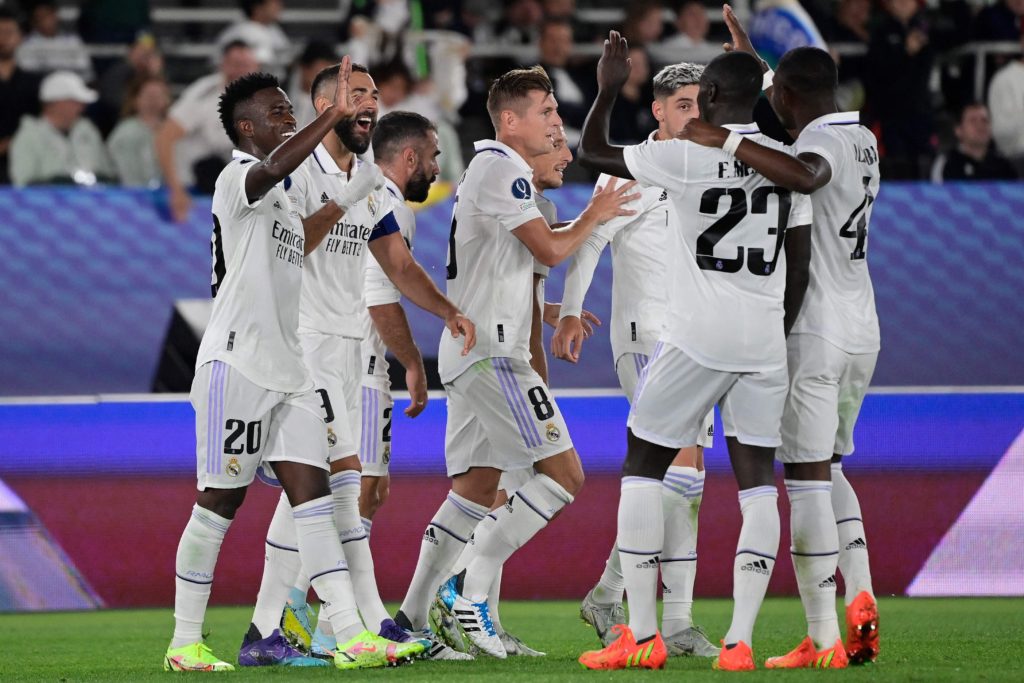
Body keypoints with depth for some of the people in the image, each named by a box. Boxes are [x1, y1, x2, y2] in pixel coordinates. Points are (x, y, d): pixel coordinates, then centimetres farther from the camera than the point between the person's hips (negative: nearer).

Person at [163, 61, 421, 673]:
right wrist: (335, 115, -36)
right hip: (236, 363, -8)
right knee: (220, 502, -2)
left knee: (312, 493, -2)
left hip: (288, 368, 8)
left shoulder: (288, 197, 21)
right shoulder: (238, 179, -9)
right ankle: (185, 642, 6)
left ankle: (352, 635, -10)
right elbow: (273, 167, -32)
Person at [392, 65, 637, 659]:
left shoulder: (494, 169, 21)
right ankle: (471, 588, -14)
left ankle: (412, 617, 12)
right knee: (564, 475, -13)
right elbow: (550, 249, -14)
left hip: (472, 354, 11)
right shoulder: (502, 169, -11)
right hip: (491, 350, -11)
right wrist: (596, 215, 2)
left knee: (476, 490, 13)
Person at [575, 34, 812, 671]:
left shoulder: (688, 156, -9)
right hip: (763, 340, 4)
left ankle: (642, 635, 5)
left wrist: (609, 90, 17)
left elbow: (593, 153, 4)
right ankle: (740, 641, -4)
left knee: (643, 467, 9)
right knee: (757, 478, 5)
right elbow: (800, 265, 10)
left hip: (696, 336, -4)